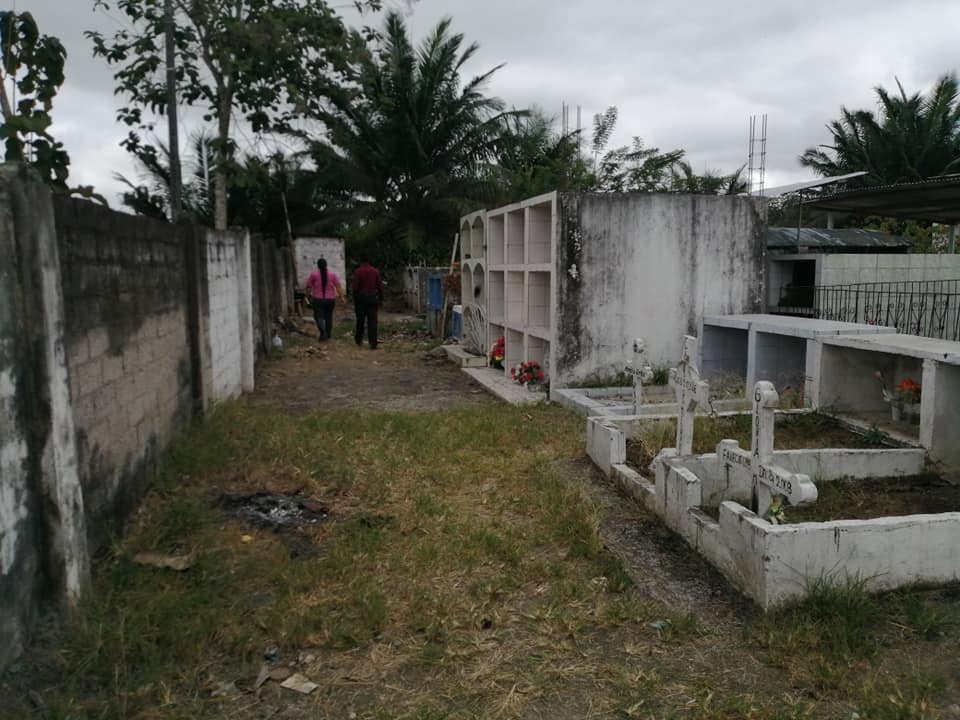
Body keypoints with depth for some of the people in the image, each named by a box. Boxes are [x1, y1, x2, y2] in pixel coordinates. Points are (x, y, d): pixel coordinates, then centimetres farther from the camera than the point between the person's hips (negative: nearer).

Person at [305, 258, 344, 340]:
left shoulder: (313, 274, -3)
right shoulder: (333, 274, 1)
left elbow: (309, 287, 1)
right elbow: (338, 286, -5)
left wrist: (308, 295, 15)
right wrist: (341, 297, -3)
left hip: (318, 299, -2)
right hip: (330, 299, 2)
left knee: (319, 316, 4)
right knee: (328, 316, 14)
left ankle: (323, 331, -18)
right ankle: (328, 334, 21)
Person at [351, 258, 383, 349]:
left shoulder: (357, 271, -7)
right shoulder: (375, 271, 0)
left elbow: (355, 288, -8)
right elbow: (380, 286, 0)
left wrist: (355, 300, 1)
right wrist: (380, 299, 8)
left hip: (361, 298, -1)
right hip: (372, 298, 1)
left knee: (360, 320, 14)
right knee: (372, 321, -1)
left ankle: (358, 340, 28)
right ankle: (373, 343, -9)